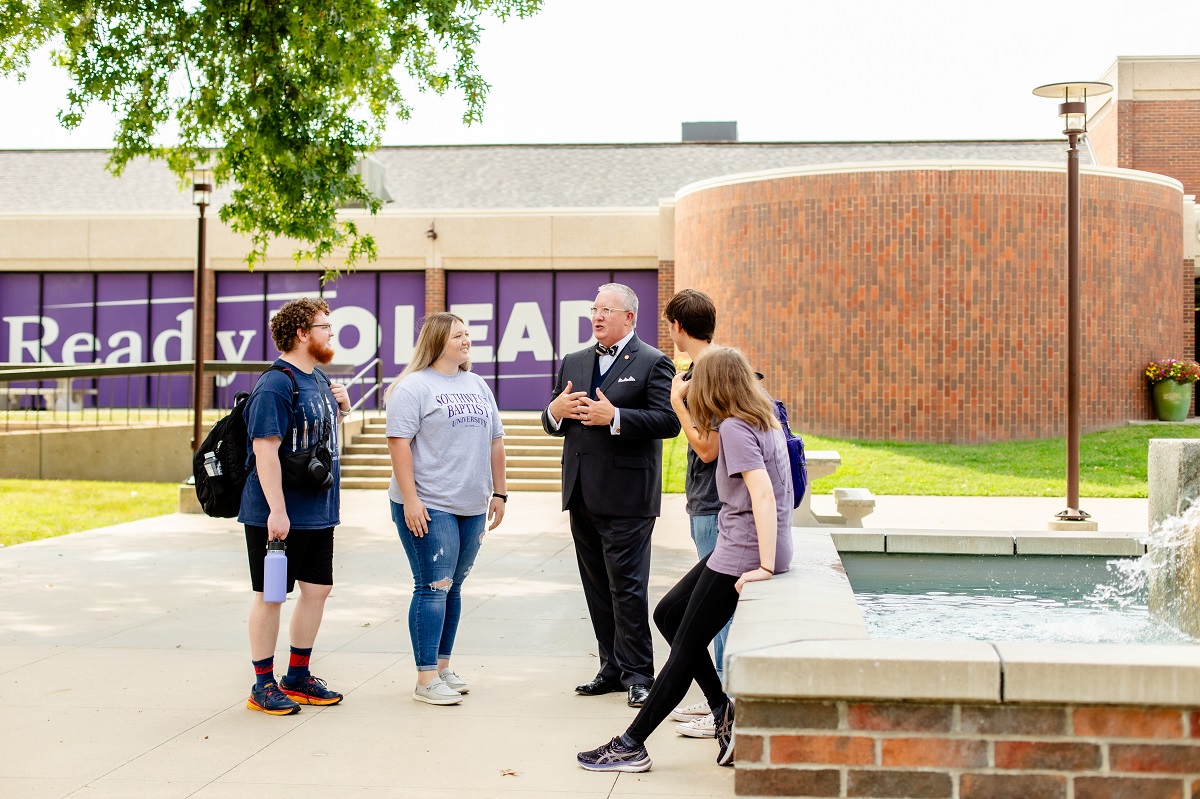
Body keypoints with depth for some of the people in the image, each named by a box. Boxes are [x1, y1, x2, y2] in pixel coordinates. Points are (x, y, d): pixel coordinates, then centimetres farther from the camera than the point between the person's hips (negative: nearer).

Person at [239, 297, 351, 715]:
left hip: (318, 512, 9)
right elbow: (265, 450, -22)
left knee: (317, 588, 13)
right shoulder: (275, 386, -17)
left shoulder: (317, 379, 11)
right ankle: (263, 685, 13)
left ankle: (297, 678, 26)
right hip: (277, 515, -9)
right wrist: (277, 510, -26)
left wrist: (341, 406, 6)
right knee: (270, 595, 2)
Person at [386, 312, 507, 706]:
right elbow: (399, 442, -13)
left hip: (471, 507, 7)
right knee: (433, 587, -7)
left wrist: (499, 492, 14)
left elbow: (495, 440, 19)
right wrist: (410, 500, -18)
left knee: (452, 587, 11)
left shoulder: (477, 386, 16)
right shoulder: (414, 387, -6)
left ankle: (442, 665, 20)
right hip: (428, 507, -6)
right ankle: (426, 679, -2)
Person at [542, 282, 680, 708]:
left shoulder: (652, 363, -3)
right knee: (597, 586, 12)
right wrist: (555, 411, -4)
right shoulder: (573, 363, 16)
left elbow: (669, 421, -14)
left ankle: (637, 674, 4)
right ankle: (613, 668, 21)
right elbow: (552, 424, 19)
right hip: (583, 496, 7)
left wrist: (615, 417, -21)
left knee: (627, 585, -5)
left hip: (626, 495, -7)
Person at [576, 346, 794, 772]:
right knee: (668, 614, 17)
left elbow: (763, 494, -25)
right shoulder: (764, 420, 12)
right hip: (738, 547, 9)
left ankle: (630, 746, 5)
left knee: (686, 647, -3)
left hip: (743, 553, -9)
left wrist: (764, 566, -26)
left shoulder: (735, 427, -16)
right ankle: (724, 711, 14)